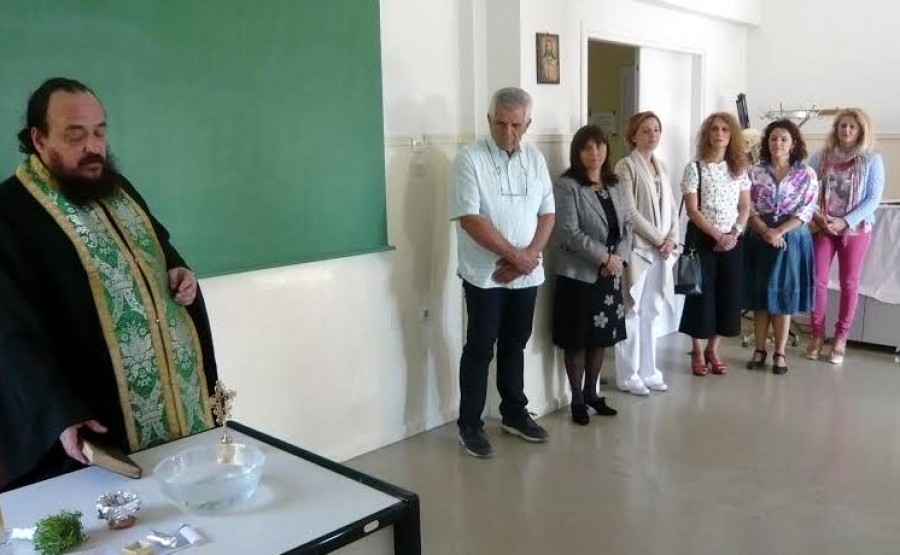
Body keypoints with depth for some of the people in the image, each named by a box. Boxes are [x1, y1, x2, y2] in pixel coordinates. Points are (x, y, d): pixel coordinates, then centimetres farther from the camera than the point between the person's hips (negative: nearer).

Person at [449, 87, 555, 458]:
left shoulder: (535, 159, 7)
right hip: (485, 274, -5)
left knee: (514, 345, 16)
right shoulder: (469, 159, -10)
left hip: (527, 273, 5)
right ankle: (470, 425, 15)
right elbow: (469, 219, -18)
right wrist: (514, 255, -17)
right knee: (479, 349, 3)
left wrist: (530, 254, -10)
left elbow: (547, 213, 7)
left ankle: (514, 414, 31)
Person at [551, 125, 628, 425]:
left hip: (610, 276, 6)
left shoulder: (615, 186, 12)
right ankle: (577, 400, 16)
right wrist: (605, 257, -18)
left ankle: (591, 393, 29)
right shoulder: (566, 186, -9)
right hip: (578, 275, -6)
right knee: (578, 341, 3)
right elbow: (569, 233, -17)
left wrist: (620, 257, -9)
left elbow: (627, 226, 8)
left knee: (601, 339, 14)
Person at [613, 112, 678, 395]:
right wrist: (657, 239, -12)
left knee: (651, 312, 12)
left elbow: (671, 208, 14)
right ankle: (627, 376, 8)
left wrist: (671, 239, -2)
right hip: (636, 248, -6)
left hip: (661, 250, 7)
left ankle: (648, 371, 21)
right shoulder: (626, 166, -7)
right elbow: (630, 212, -13)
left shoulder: (661, 166, 14)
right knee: (632, 312, -1)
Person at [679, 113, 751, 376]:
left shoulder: (739, 169, 7)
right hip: (702, 238, -4)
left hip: (732, 240, 4)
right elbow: (692, 210, -10)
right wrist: (718, 235, -15)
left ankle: (713, 349, 21)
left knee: (728, 294, 6)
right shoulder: (694, 168, -5)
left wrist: (734, 233, -9)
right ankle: (697, 351, 13)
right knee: (701, 292, -1)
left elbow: (745, 207, 7)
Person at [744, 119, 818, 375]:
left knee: (785, 295, 3)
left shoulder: (806, 174, 0)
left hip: (792, 239, -1)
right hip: (760, 239, 1)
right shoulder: (755, 172, 3)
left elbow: (807, 210, -6)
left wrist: (779, 232, -17)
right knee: (760, 294, 5)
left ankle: (780, 353, 11)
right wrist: (767, 232, -16)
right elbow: (749, 208, -2)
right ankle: (759, 350, 15)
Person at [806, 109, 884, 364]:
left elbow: (873, 198, -7)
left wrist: (845, 222, -16)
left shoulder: (872, 160, -2)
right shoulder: (821, 157, 3)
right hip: (822, 227, 1)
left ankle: (841, 338, 14)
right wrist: (817, 217, -15)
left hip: (856, 229, -1)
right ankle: (817, 334, 13)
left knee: (849, 283, 5)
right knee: (817, 280, 0)